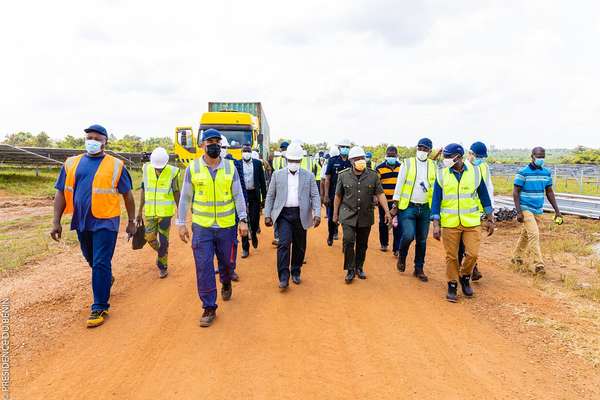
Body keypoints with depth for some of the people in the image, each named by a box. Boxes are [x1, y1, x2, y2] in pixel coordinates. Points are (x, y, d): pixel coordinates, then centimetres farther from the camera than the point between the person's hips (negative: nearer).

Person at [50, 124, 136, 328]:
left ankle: (100, 307, 5)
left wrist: (131, 222, 3)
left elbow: (127, 194, 2)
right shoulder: (72, 163, 7)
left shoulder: (115, 165, -3)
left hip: (105, 222, -5)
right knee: (91, 260, 21)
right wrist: (56, 221, 3)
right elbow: (61, 193, 9)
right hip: (82, 222, 5)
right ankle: (107, 280, 49)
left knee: (101, 264, -6)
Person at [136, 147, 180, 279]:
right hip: (149, 211, 3)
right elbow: (143, 190, 5)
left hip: (165, 212, -3)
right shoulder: (146, 169, -3)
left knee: (163, 240, 1)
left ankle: (163, 267, 18)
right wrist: (140, 211, 6)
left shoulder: (172, 172, -11)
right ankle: (162, 252, 36)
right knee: (150, 238, 5)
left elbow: (176, 193, -1)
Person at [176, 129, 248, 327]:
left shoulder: (230, 167, 1)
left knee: (227, 262, 15)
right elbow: (185, 197, 4)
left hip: (227, 226, 1)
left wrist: (243, 219, -6)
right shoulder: (193, 168, -1)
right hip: (201, 226, -1)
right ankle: (209, 308, 10)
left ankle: (226, 283, 49)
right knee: (204, 268, -2)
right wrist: (181, 223, 2)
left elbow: (238, 195, 2)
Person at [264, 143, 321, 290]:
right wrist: (267, 215, 0)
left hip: (301, 215, 1)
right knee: (284, 244, -12)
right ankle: (284, 277, -7)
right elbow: (270, 196, 7)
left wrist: (317, 214, -11)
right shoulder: (277, 174, 7)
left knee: (300, 246, 9)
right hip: (283, 214, -1)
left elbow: (315, 196, 2)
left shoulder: (309, 176, 7)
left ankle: (296, 272, 28)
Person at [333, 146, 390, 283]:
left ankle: (359, 268, 30)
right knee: (348, 242, -12)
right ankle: (350, 270, 2)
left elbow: (380, 194, 1)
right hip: (348, 215, -1)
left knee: (362, 245, 11)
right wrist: (335, 213, 9)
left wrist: (387, 212, -6)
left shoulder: (373, 176, 1)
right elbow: (338, 196, 7)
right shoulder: (343, 176, -1)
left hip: (366, 216, 2)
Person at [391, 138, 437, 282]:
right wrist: (395, 205, -7)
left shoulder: (433, 166, 7)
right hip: (407, 206, -3)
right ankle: (402, 256, 14)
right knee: (408, 235, -17)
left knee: (422, 240, 9)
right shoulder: (408, 163, -1)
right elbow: (399, 184, -3)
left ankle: (419, 269, 23)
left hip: (425, 208, 3)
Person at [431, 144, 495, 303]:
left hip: (472, 222, 1)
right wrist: (436, 224, -8)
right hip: (449, 223, 0)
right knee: (451, 257, 5)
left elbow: (484, 196, 9)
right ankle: (452, 285, 23)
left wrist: (490, 219, 9)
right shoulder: (441, 174, -3)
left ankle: (464, 277, 26)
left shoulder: (475, 172, -1)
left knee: (472, 254, -2)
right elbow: (436, 200, -2)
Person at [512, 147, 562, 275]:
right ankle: (539, 264, -10)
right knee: (534, 234, -13)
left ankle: (516, 257, 30)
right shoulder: (523, 172, -11)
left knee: (525, 234, 15)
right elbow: (515, 193, -10)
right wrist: (519, 212, -17)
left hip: (538, 210, 6)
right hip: (526, 209, -6)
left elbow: (549, 192, 13)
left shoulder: (546, 173, 6)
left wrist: (557, 210, 9)